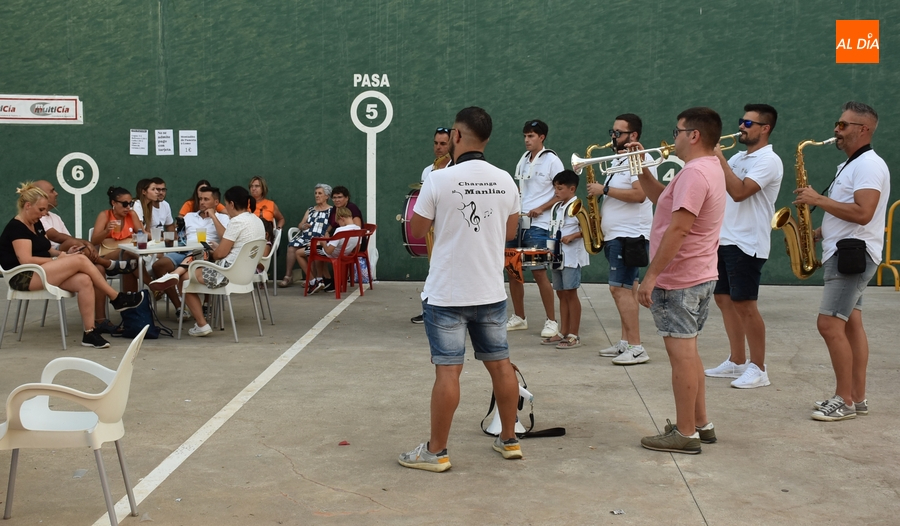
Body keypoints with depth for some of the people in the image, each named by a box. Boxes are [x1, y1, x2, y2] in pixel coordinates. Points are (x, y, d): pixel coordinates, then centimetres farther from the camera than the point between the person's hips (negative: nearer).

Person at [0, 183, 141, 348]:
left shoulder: (36, 224, 17)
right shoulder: (16, 227, -11)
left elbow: (45, 251, 17)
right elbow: (26, 260, -20)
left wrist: (65, 253, -4)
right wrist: (59, 259, -17)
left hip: (41, 273, 9)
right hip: (24, 278, -9)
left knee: (84, 281, -20)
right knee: (80, 260, -23)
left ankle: (89, 333, -23)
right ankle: (117, 299, -12)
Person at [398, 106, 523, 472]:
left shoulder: (439, 181, -13)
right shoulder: (505, 181, 1)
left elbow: (416, 234, -4)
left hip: (447, 294, -4)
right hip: (491, 291, 5)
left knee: (447, 370, -2)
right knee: (500, 364, 13)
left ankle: (436, 452, 7)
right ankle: (509, 440, 25)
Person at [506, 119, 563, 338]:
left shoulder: (551, 160, -5)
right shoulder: (523, 160, 14)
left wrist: (541, 208, -16)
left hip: (538, 226, -7)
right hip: (518, 222, 7)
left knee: (538, 272, -6)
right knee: (512, 269, 7)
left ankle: (552, 321, 4)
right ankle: (519, 317, 20)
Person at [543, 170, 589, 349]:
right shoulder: (555, 208, 14)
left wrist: (572, 236, -23)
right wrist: (551, 242, 8)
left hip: (571, 256, -8)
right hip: (557, 256, 8)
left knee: (570, 294, -5)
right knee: (561, 294, 12)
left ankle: (574, 336, 1)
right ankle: (563, 333, 19)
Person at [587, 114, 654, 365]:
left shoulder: (641, 159, -12)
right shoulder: (619, 160, 18)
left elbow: (639, 194, -25)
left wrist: (604, 190, -18)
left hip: (630, 235, -10)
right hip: (615, 235, 10)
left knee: (620, 288, -14)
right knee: (626, 289, 11)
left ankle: (636, 348, -13)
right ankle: (625, 342, 16)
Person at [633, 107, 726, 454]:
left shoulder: (694, 172, -20)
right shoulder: (710, 168, 14)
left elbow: (678, 229, -26)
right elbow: (664, 199, 22)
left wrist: (651, 275, -24)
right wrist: (642, 170, 12)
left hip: (678, 281, -11)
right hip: (699, 277, 11)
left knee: (681, 354, -5)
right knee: (687, 352, 18)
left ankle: (686, 434, 2)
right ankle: (700, 424, 26)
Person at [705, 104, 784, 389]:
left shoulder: (769, 160, -12)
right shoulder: (738, 157, 16)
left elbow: (739, 192, -25)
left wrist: (719, 157, -21)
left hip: (746, 244, -9)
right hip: (724, 239, 9)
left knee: (744, 304, -7)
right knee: (724, 299, 11)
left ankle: (758, 369, 3)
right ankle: (737, 362, 21)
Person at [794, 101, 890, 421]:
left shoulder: (869, 165, -14)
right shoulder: (850, 165, 18)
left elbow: (862, 214, -26)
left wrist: (818, 199, -20)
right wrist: (816, 234, 9)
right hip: (842, 252, 10)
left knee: (829, 324, -13)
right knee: (851, 324, 10)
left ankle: (845, 401, -6)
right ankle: (857, 398, 14)